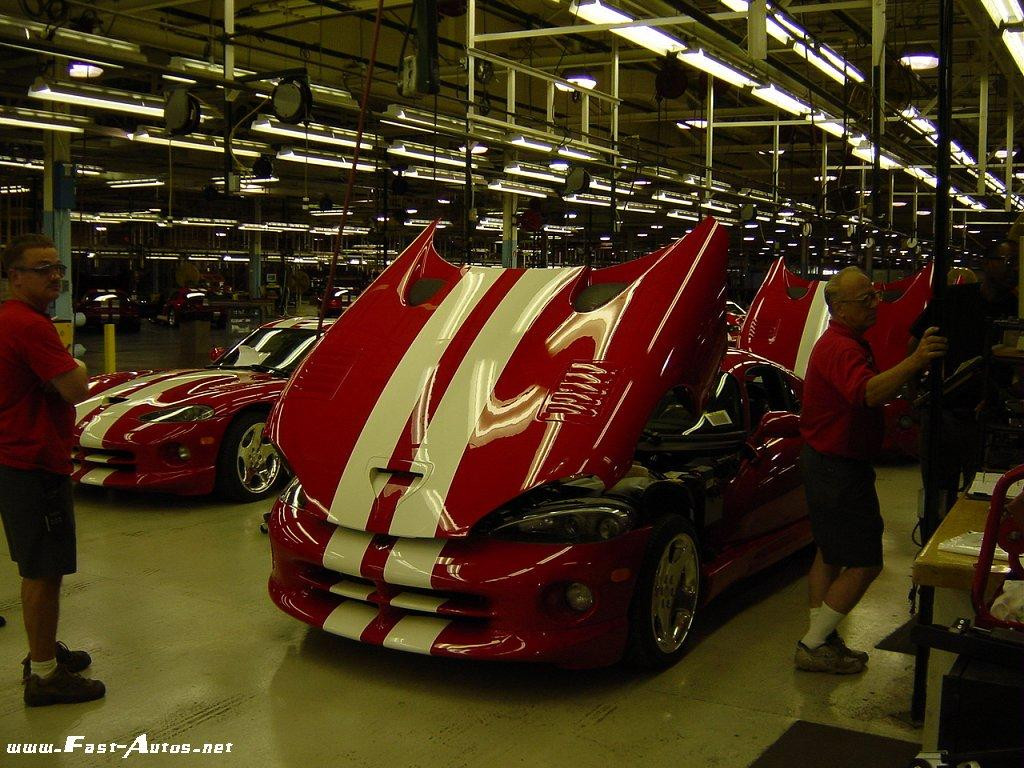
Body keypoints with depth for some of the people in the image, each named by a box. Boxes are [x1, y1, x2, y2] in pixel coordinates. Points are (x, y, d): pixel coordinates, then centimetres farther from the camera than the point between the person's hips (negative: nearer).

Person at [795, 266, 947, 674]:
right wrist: (914, 361, -54)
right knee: (865, 563, -6)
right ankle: (813, 645, 0)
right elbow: (867, 393, -43)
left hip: (829, 461, 11)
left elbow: (869, 392, 28)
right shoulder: (841, 348, -22)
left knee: (830, 554, 17)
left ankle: (821, 640, 28)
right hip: (840, 468, -11)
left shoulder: (848, 342, 14)